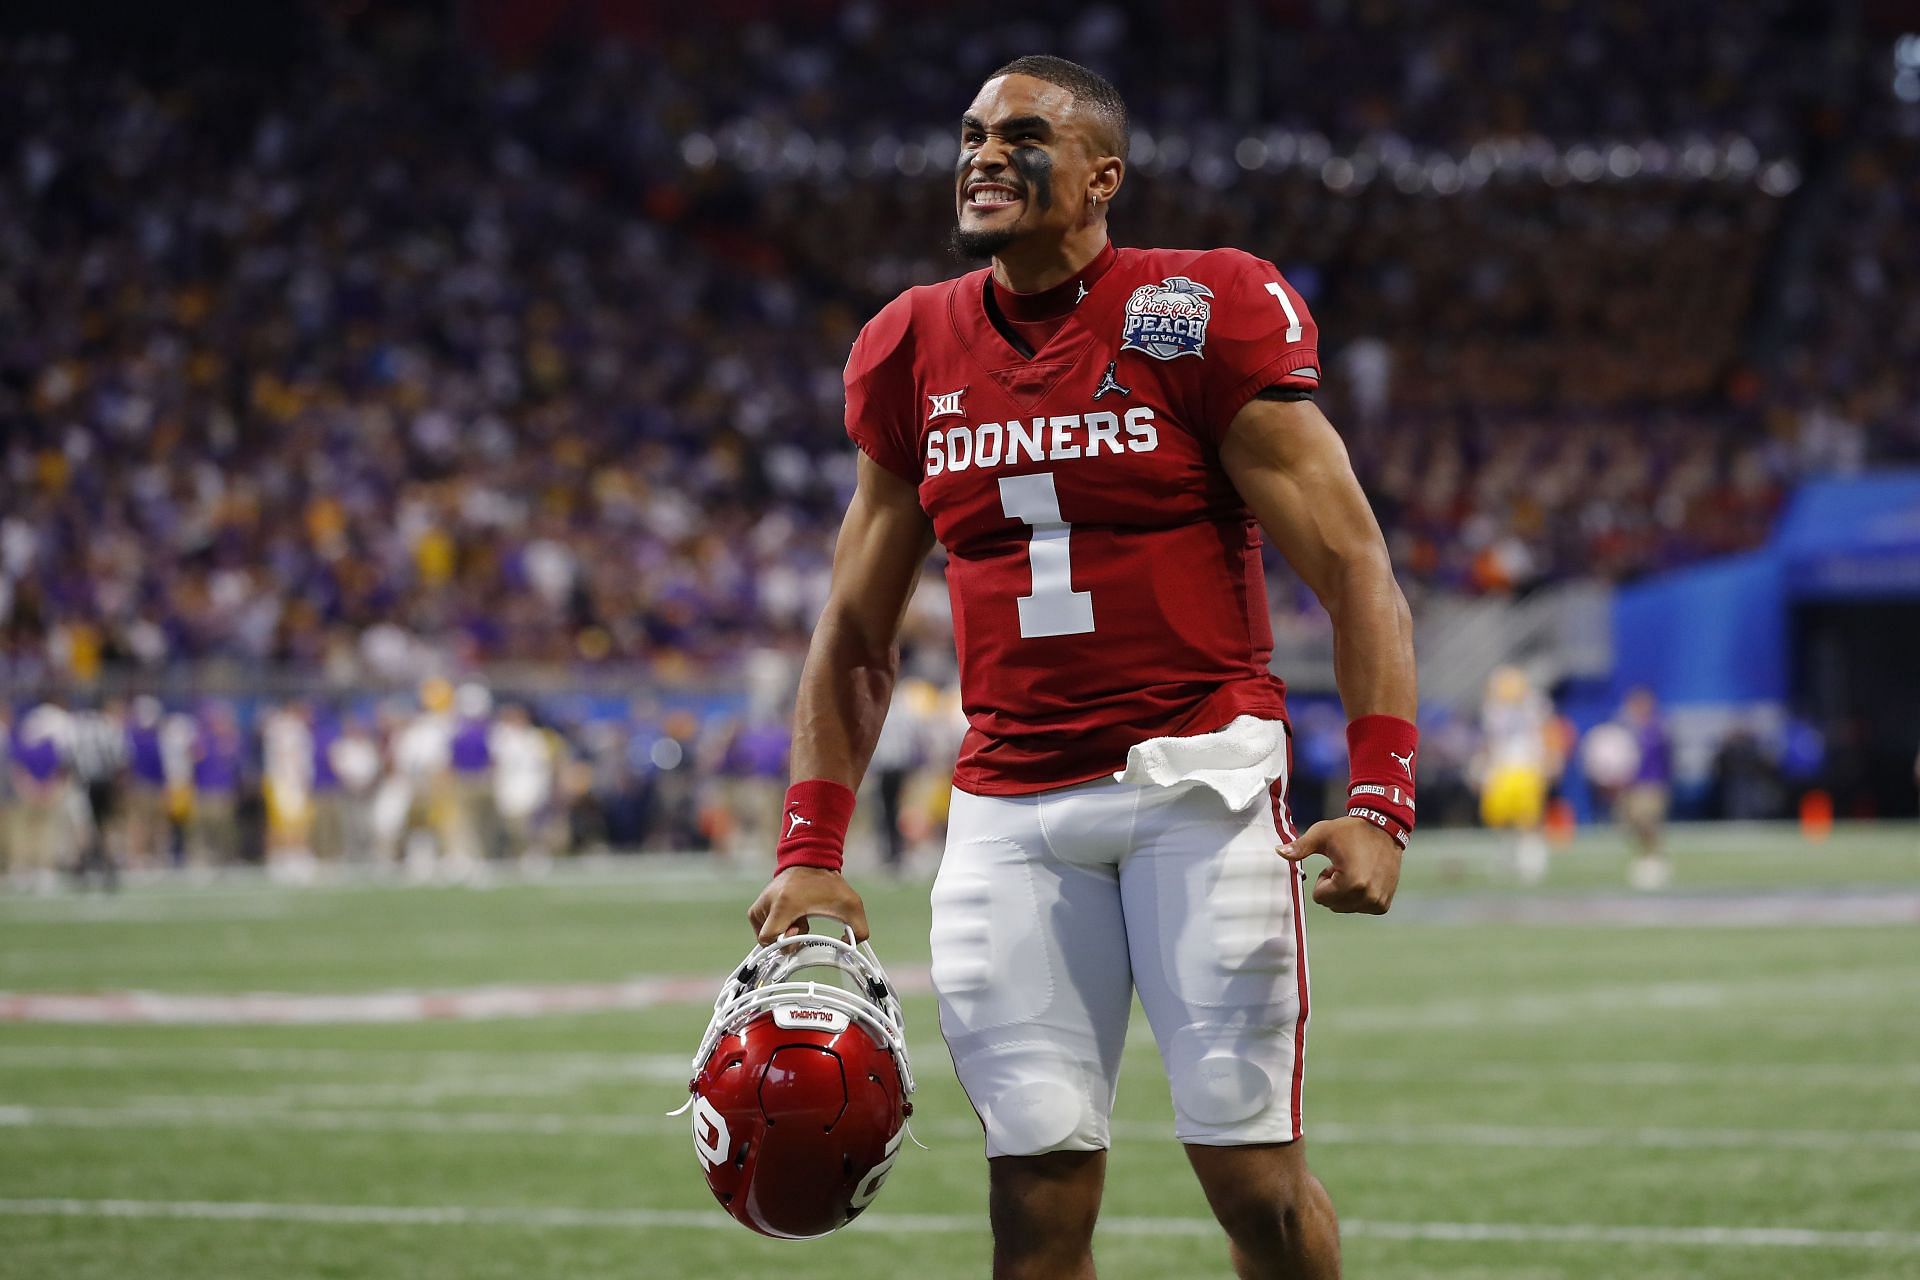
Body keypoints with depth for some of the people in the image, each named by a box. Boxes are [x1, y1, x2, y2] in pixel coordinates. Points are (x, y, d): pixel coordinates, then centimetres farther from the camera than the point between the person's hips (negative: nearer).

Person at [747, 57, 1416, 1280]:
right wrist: (811, 847, 11)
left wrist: (1380, 802, -15)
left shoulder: (1202, 319, -4)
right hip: (1010, 804, 4)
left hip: (1199, 770, -4)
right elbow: (858, 629, 19)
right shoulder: (916, 353, 10)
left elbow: (1354, 569, -5)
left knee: (1254, 1177, -6)